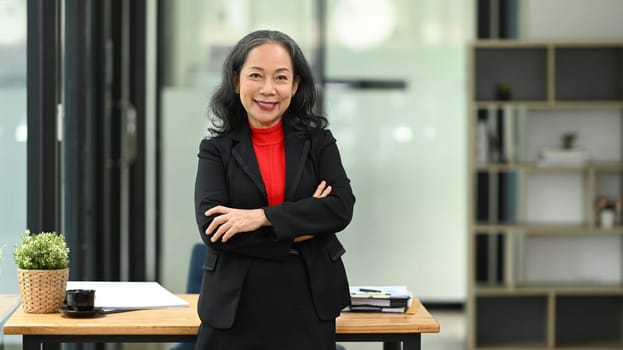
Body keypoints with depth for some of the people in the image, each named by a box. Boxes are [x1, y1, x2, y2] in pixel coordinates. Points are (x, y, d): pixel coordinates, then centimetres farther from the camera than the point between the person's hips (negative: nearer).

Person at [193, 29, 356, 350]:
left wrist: (262, 217, -17)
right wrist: (300, 229, -13)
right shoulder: (216, 149, 2)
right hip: (237, 310, -1)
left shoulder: (318, 140, 5)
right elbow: (211, 227, -11)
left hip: (308, 308, 1)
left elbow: (342, 207, -8)